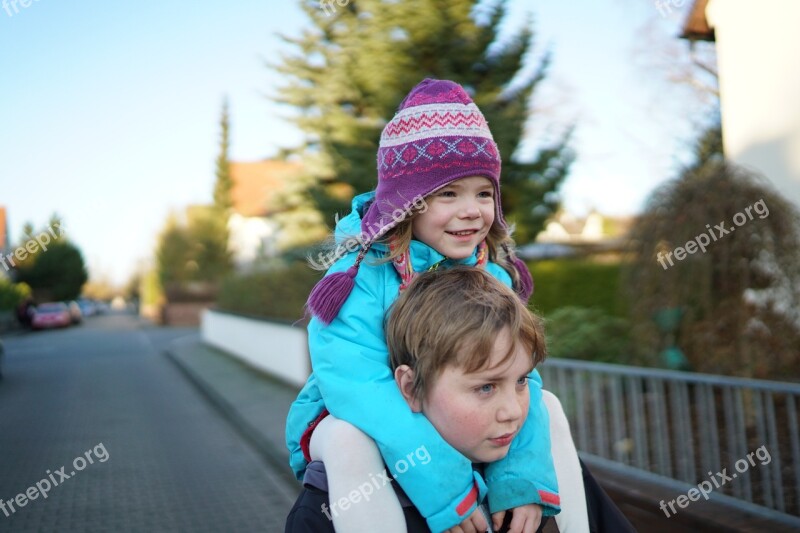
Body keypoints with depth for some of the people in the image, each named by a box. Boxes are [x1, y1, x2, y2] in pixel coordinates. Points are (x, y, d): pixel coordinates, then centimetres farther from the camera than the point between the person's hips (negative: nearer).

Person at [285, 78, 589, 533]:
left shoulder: (492, 277, -10)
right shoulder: (361, 279, -26)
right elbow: (361, 387, -37)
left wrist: (523, 480, -32)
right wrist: (443, 485, -42)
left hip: (454, 422, 5)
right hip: (347, 423, -4)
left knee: (545, 404, -6)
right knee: (350, 436, -37)